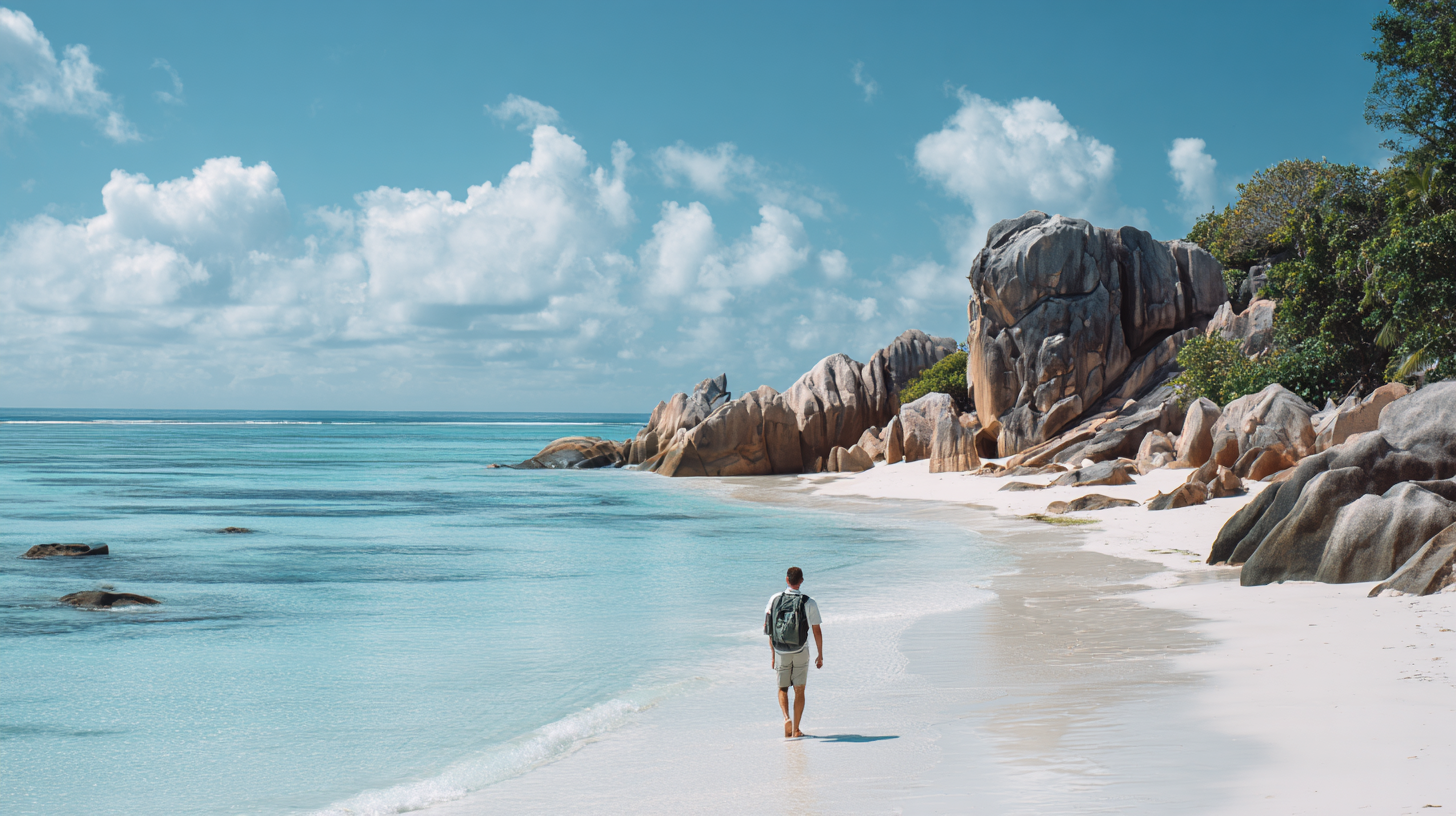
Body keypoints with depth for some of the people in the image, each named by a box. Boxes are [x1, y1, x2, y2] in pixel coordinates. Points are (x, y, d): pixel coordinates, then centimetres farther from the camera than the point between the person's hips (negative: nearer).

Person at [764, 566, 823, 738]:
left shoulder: (775, 599, -3)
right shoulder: (809, 603, -9)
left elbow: (768, 629, 0)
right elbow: (817, 631, -7)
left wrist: (773, 655, 9)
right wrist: (820, 656, 4)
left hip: (781, 652, 1)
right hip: (801, 652, -1)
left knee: (782, 689, 16)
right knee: (799, 691, 10)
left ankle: (786, 718, -9)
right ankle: (796, 729, 9)